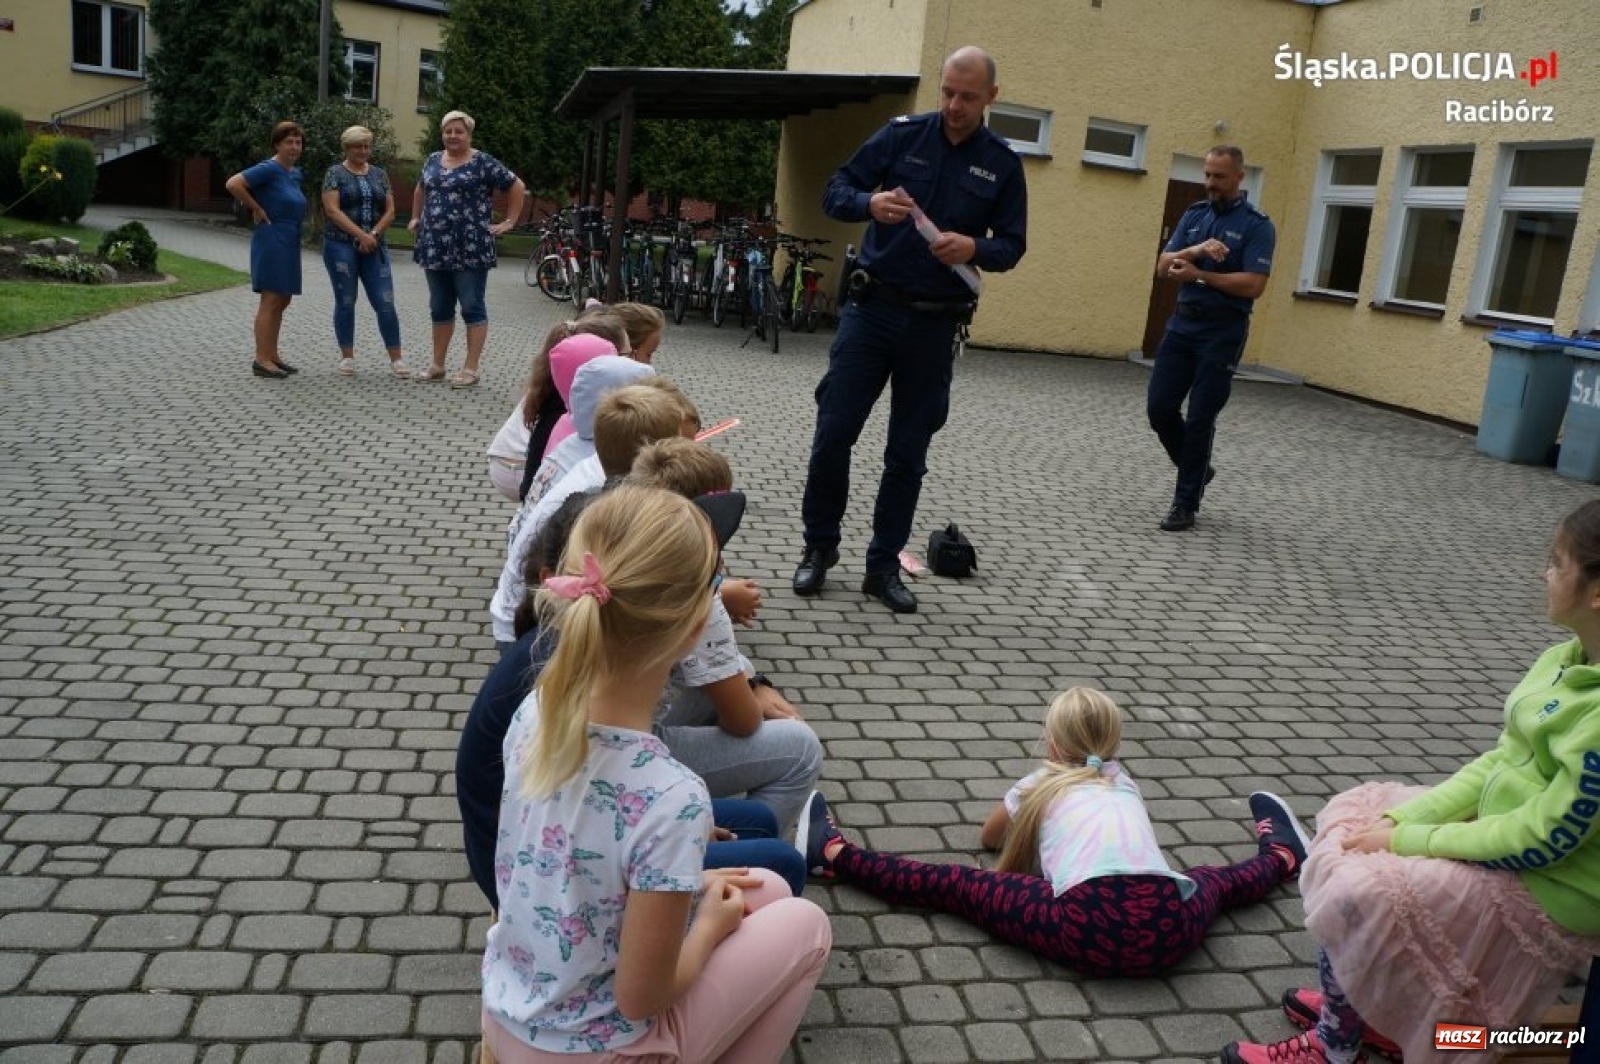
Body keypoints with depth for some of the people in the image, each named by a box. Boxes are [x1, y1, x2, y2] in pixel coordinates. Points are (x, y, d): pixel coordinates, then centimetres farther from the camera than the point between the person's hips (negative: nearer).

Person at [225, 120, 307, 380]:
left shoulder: (296, 174, 13)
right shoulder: (269, 169, -12)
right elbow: (233, 184, -22)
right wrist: (258, 210, -14)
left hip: (289, 244, 9)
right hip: (272, 240, -9)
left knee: (282, 301, 13)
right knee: (270, 301, -7)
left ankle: (272, 355, 21)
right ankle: (261, 360, -4)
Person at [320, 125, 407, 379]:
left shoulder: (380, 174, 12)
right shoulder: (335, 173, 0)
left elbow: (389, 211, 7)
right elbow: (332, 210, -9)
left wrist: (373, 234, -9)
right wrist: (361, 234, -17)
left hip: (374, 248, 3)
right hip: (341, 246, -3)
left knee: (385, 303, -3)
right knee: (345, 302, 3)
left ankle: (396, 359, 3)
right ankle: (347, 357, 12)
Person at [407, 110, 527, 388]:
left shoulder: (483, 162, -4)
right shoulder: (433, 161, 14)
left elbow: (517, 186, -3)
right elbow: (421, 189, 31)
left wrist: (509, 222, -5)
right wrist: (415, 218, 26)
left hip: (470, 250, -6)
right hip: (435, 248, 6)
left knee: (472, 308, -2)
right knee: (439, 308, 12)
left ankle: (471, 369, 2)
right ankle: (437, 365, 21)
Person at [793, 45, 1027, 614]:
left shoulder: (1002, 163, 2)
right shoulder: (902, 134, 0)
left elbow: (1012, 245, 4)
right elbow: (835, 192, -2)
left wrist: (975, 248, -19)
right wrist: (870, 204, -24)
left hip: (934, 325, 1)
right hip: (873, 309, -1)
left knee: (909, 453, 6)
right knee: (833, 433, -3)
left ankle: (883, 566, 19)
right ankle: (819, 547, 17)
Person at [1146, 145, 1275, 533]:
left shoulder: (1257, 225, -6)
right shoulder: (1194, 214, 11)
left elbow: (1254, 285, -15)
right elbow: (1163, 267, 2)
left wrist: (1198, 273, -16)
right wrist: (1196, 249, -16)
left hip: (1223, 332, -5)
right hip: (1182, 323, 5)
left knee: (1200, 419, -2)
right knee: (1159, 408, 3)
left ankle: (1186, 503, 9)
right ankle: (1197, 469, 28)